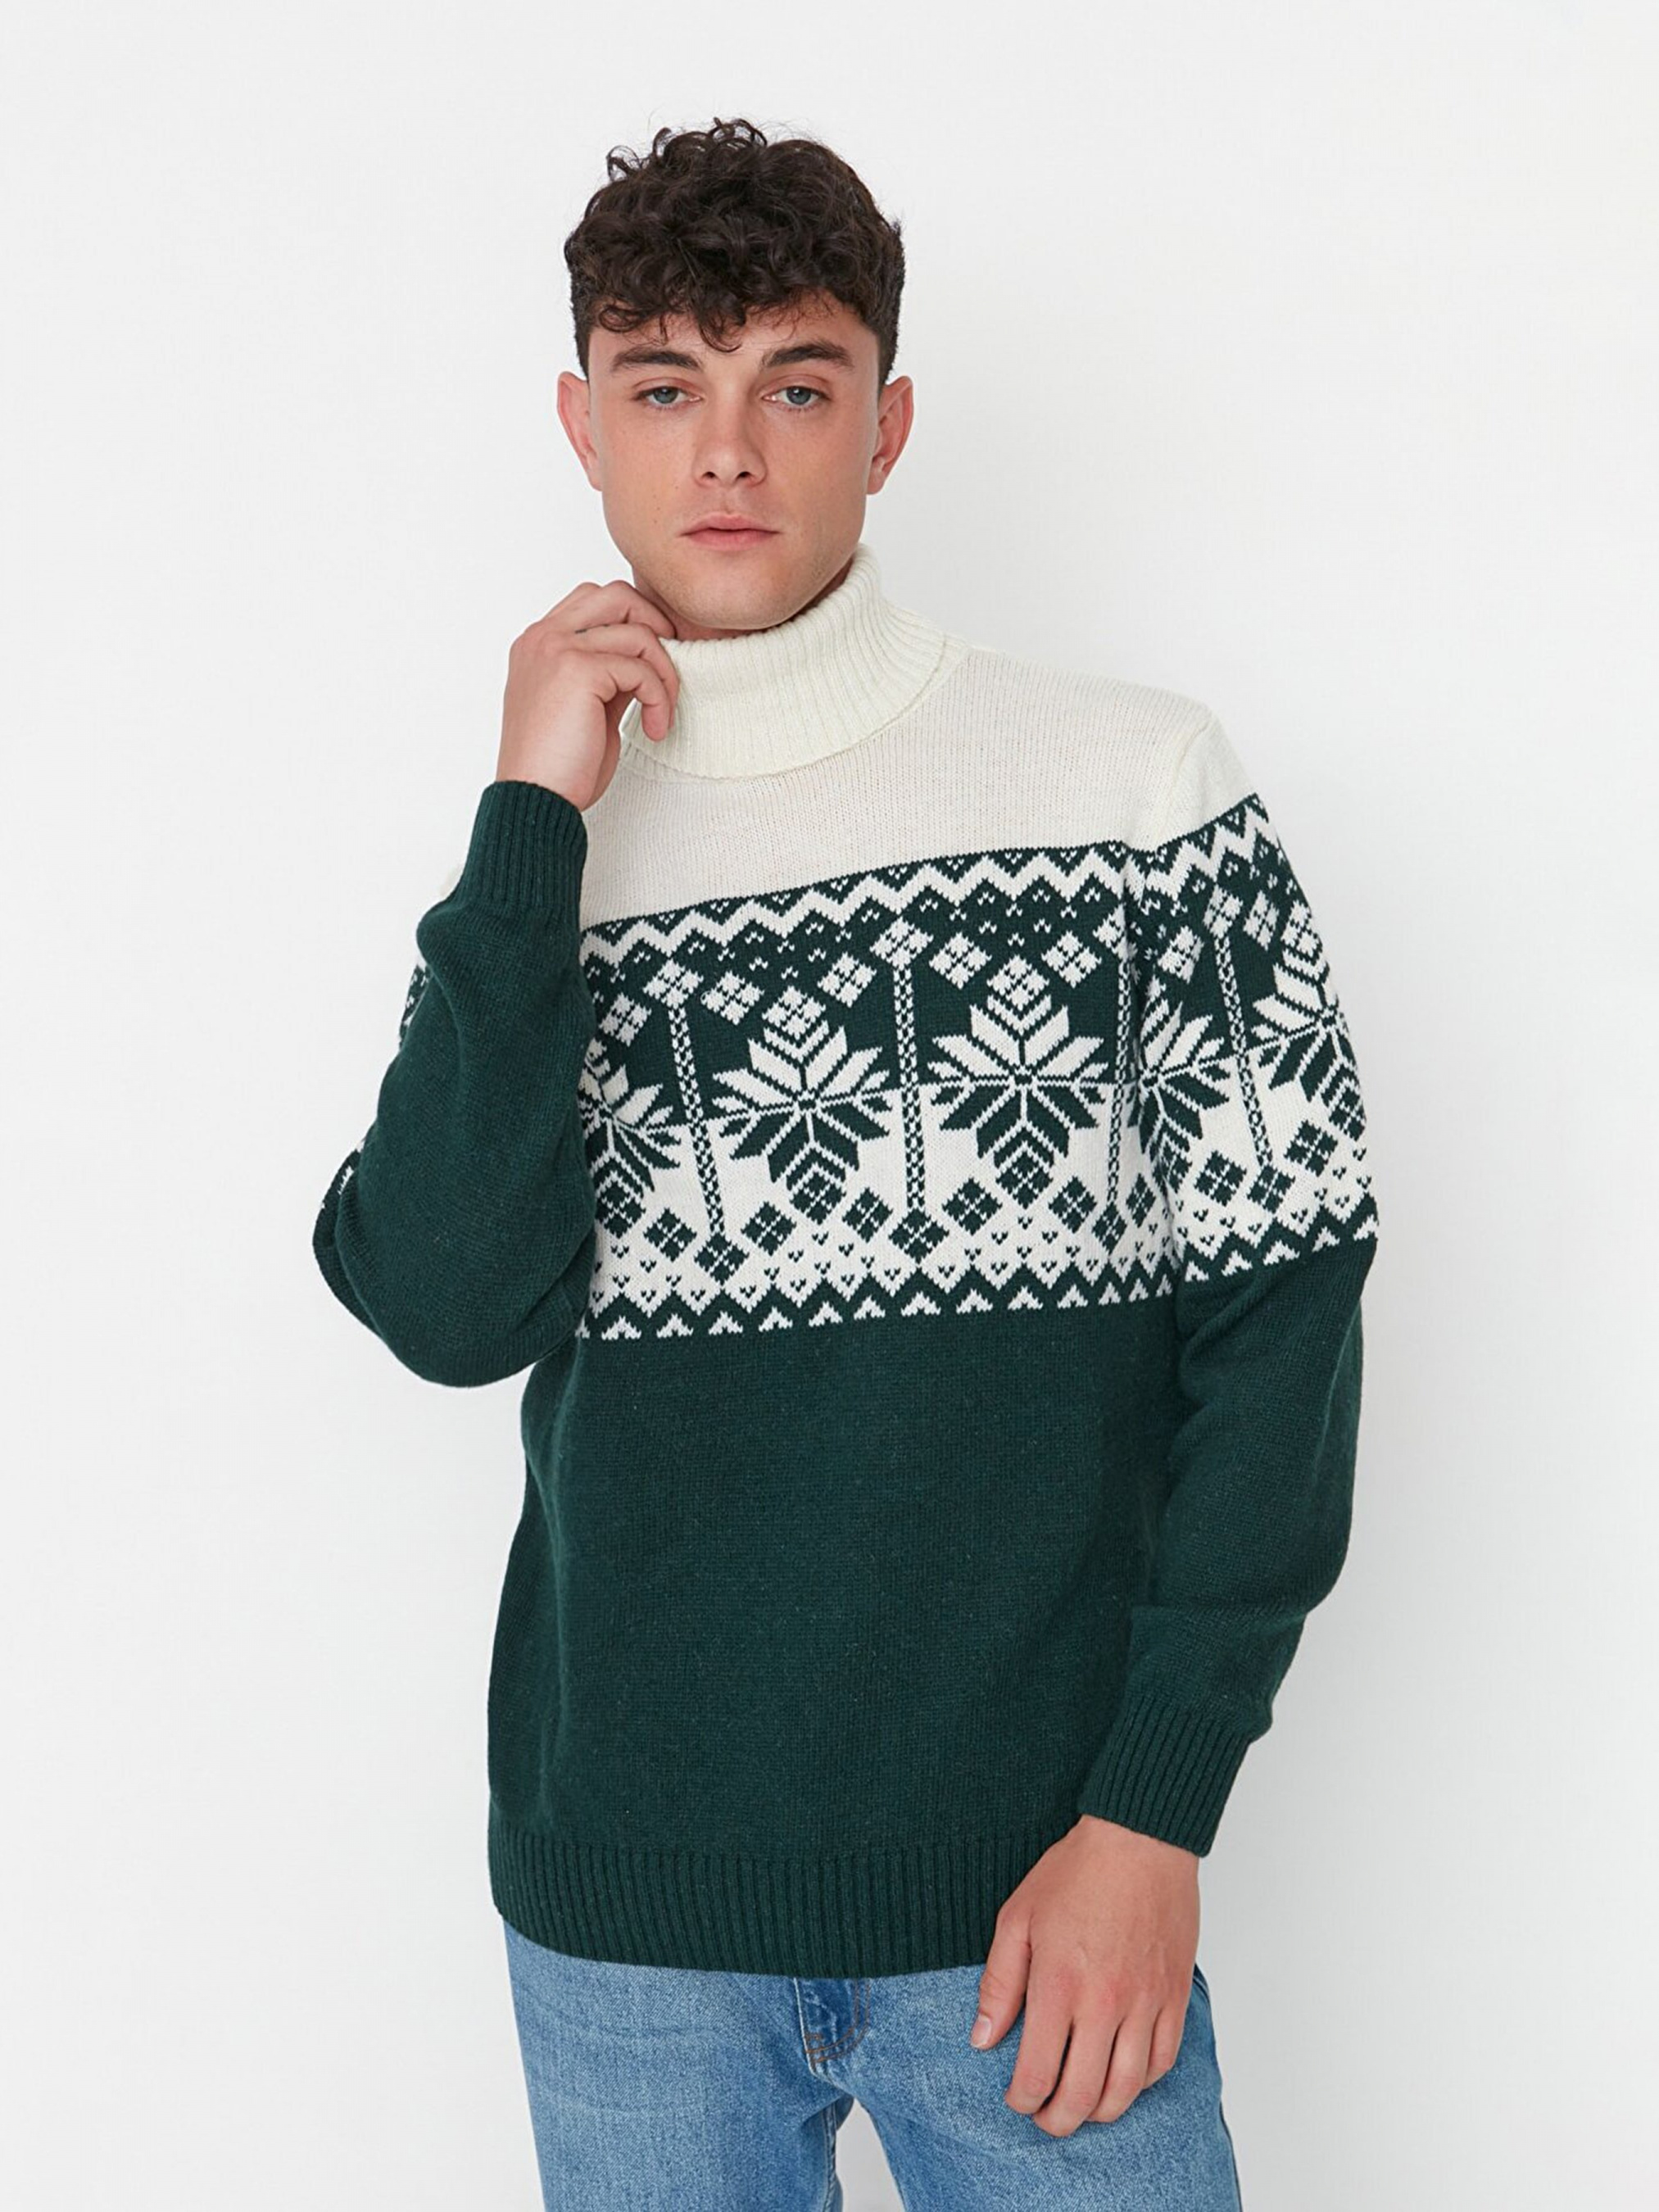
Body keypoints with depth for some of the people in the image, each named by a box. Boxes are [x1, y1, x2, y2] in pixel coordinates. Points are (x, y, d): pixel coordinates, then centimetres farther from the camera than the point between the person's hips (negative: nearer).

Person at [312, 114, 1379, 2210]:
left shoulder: (1143, 785, -4)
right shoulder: (537, 863, 4)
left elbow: (1281, 1305, -5)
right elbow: (446, 1310, -10)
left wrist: (1154, 1804, -9)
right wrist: (536, 824, -12)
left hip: (1039, 1890, -2)